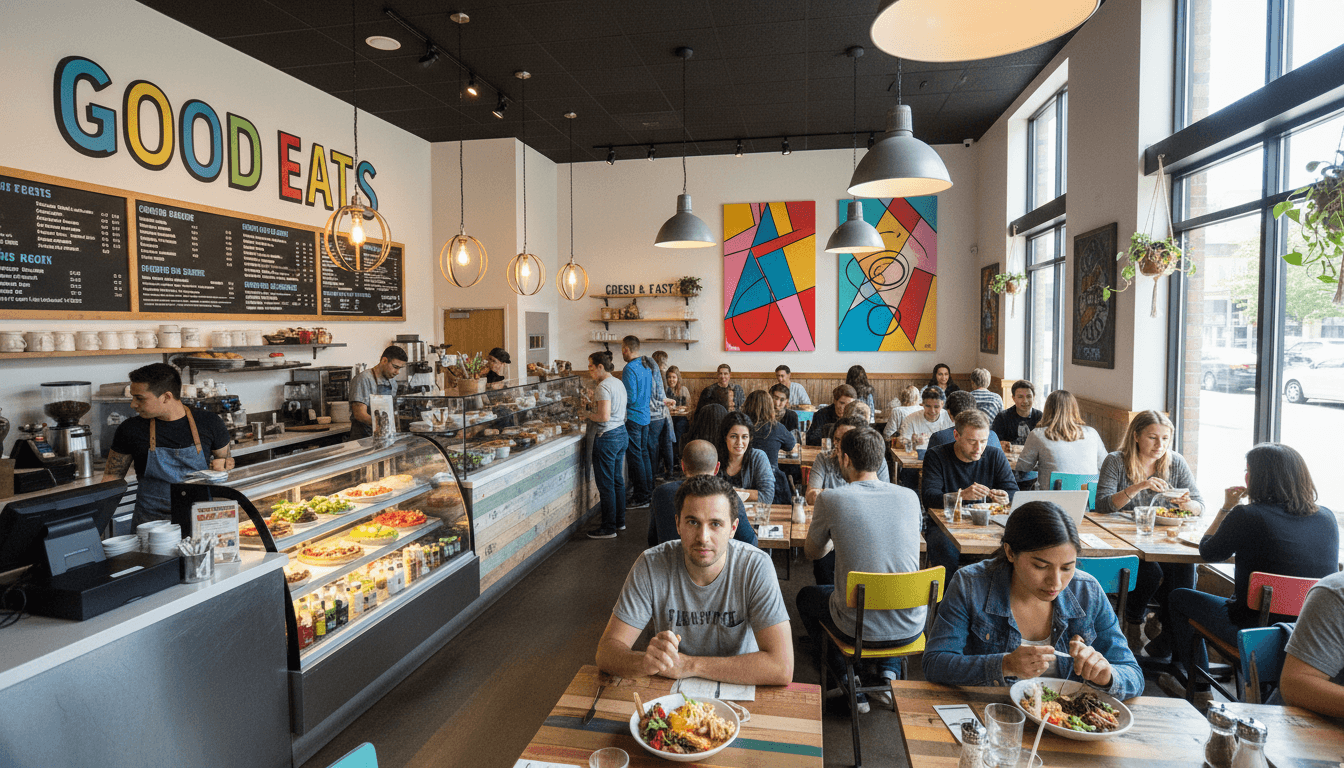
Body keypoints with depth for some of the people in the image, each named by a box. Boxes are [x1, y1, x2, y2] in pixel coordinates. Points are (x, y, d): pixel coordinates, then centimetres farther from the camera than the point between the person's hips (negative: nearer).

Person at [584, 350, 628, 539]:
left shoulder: (604, 386, -18)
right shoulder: (618, 383, 11)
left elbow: (604, 416, -25)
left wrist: (589, 415, -8)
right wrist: (594, 406, 14)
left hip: (607, 438, -10)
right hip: (622, 434, 10)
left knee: (605, 484, 0)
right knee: (617, 480, 18)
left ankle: (608, 528, 8)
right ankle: (619, 521, 28)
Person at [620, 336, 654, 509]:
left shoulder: (630, 369, -17)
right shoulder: (646, 367, 11)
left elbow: (630, 398, -20)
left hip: (633, 417, -9)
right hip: (645, 416, 9)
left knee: (634, 457, -3)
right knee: (644, 454, 16)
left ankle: (640, 498, 1)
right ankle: (648, 491, 23)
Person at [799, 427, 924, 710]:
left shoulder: (831, 498, -11)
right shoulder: (910, 497, -2)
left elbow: (812, 552, 6)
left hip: (860, 630, -3)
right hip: (911, 629, 4)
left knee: (805, 596, 28)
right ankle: (890, 672, 22)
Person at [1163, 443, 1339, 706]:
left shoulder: (1246, 516, -20)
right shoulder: (1327, 518, -2)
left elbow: (1208, 552, -4)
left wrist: (1227, 507, 4)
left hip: (1256, 633, -6)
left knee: (1179, 598, 19)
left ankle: (1199, 689, 30)